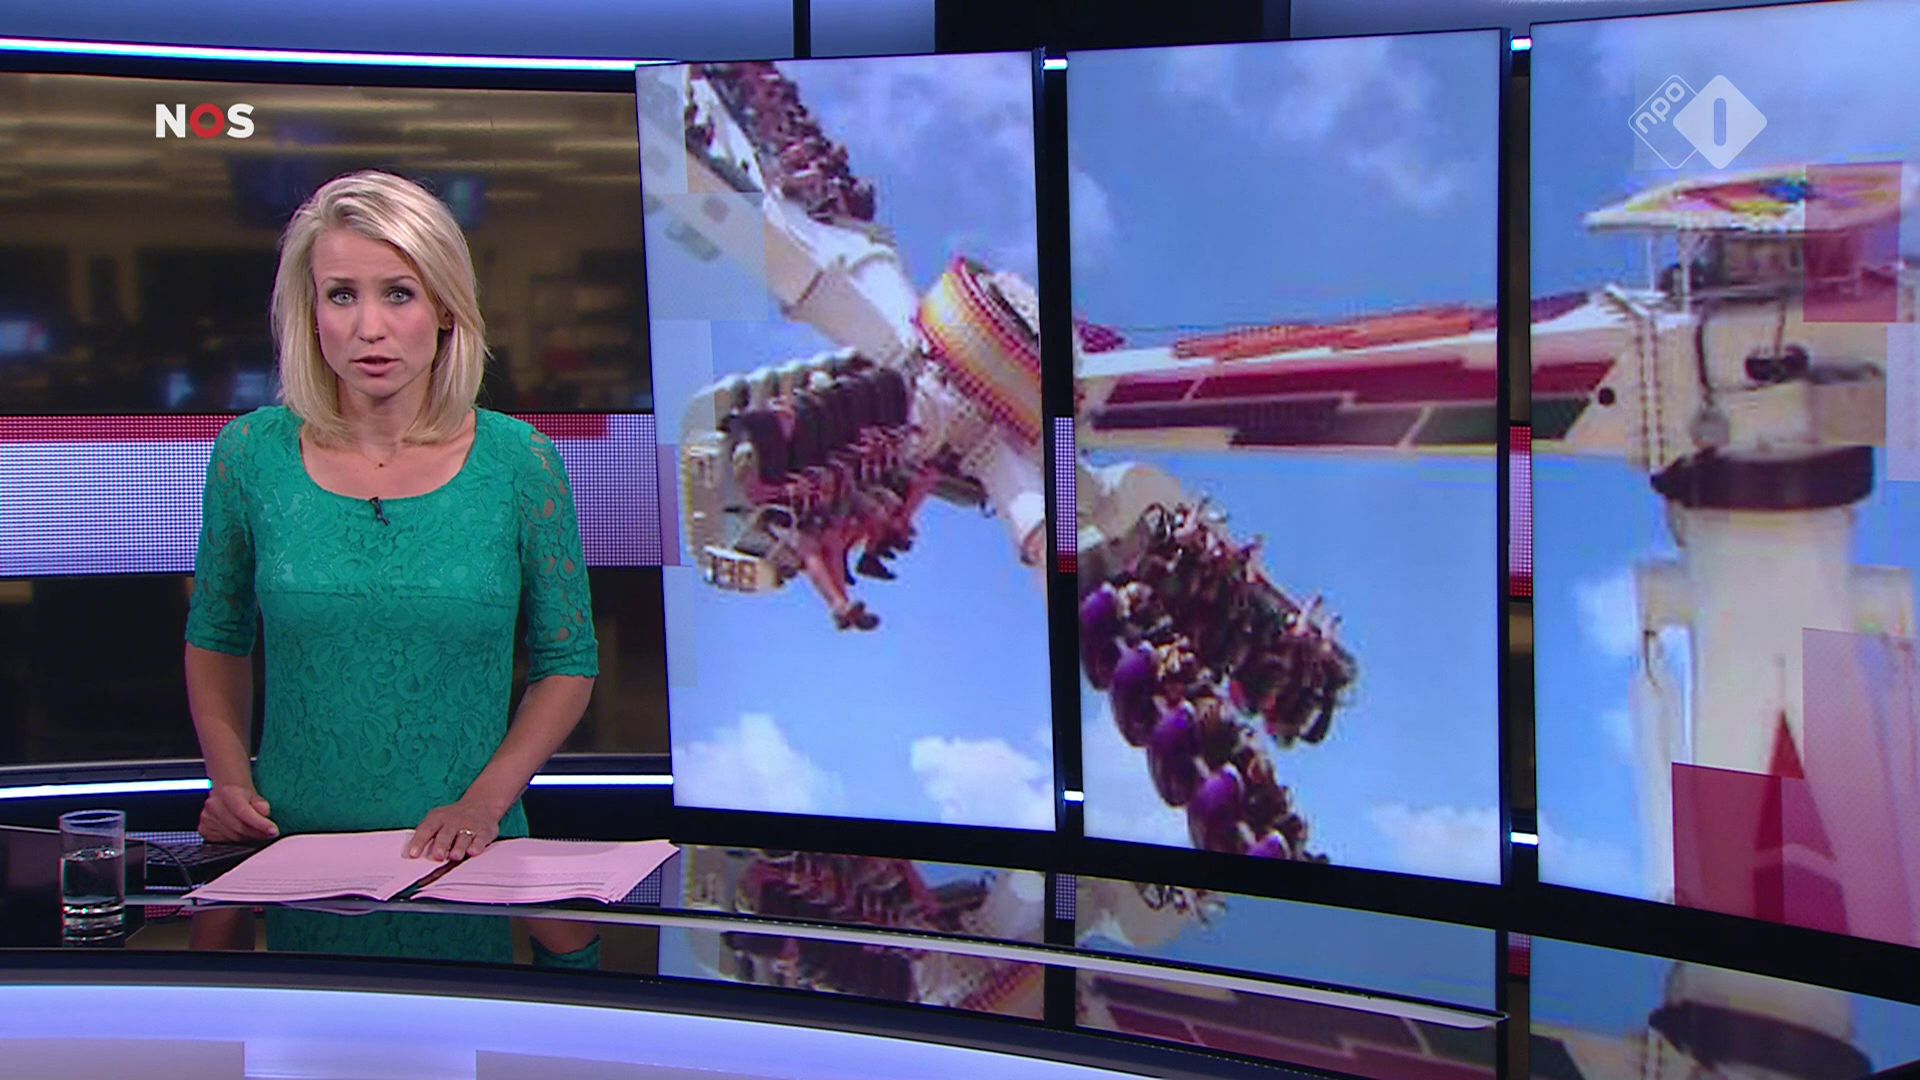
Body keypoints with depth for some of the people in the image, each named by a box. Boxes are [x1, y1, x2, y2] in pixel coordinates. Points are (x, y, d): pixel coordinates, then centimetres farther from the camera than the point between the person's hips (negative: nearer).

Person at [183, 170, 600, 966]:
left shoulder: (521, 464, -2)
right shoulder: (251, 454, 2)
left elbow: (568, 662, 5)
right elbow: (216, 640, 16)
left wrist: (484, 801, -8)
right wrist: (230, 780, 1)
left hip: (466, 865, -1)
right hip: (295, 853, 1)